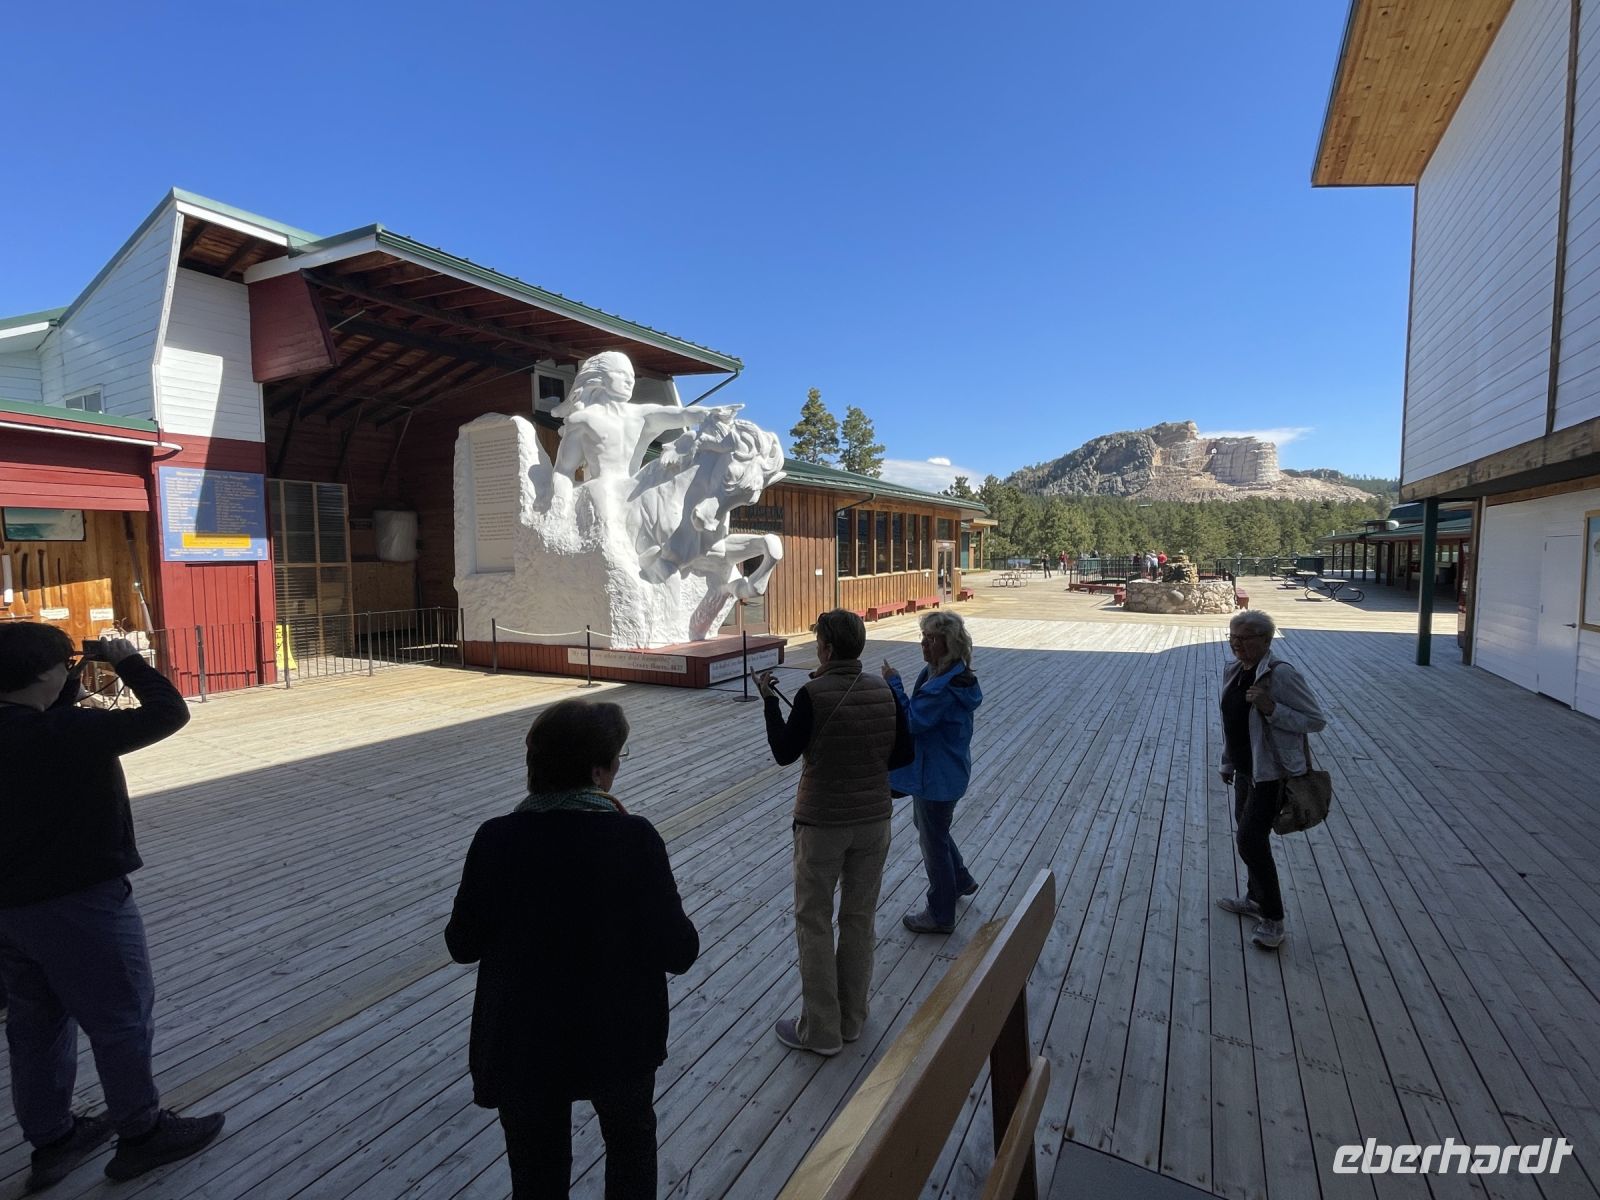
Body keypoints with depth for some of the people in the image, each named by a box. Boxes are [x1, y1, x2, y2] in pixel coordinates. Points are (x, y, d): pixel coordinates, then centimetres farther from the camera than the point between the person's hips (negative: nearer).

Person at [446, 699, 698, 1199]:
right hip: (620, 1041, -1)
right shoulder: (635, 838, -24)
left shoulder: (496, 839, -18)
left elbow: (462, 944, -5)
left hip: (523, 1049, 2)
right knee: (631, 1139, 30)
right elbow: (679, 951, -17)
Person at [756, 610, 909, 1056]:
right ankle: (852, 1019, 33)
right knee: (860, 918, 18)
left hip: (821, 823, -5)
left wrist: (769, 700, -2)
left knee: (814, 922, 12)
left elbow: (784, 753, -10)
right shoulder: (884, 691, -5)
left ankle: (820, 1030, 22)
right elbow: (904, 753, 1)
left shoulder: (812, 695, -20)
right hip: (874, 820, 5)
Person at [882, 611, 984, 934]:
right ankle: (961, 881, 50)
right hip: (940, 771, 10)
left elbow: (911, 723, -29)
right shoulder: (938, 673, 1)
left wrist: (894, 683, -24)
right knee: (927, 825, 29)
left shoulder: (945, 687, -30)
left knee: (933, 841, 8)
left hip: (938, 777, -10)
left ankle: (940, 916, 29)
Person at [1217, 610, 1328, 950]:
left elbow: (1316, 719, -17)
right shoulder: (1233, 671, 4)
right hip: (1245, 768, 8)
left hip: (1272, 771, -8)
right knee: (1246, 830, 19)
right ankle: (1255, 899, 38)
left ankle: (1273, 919, 9)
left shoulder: (1282, 674, -20)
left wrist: (1271, 708, -30)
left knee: (1251, 839, -8)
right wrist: (1227, 762, 19)